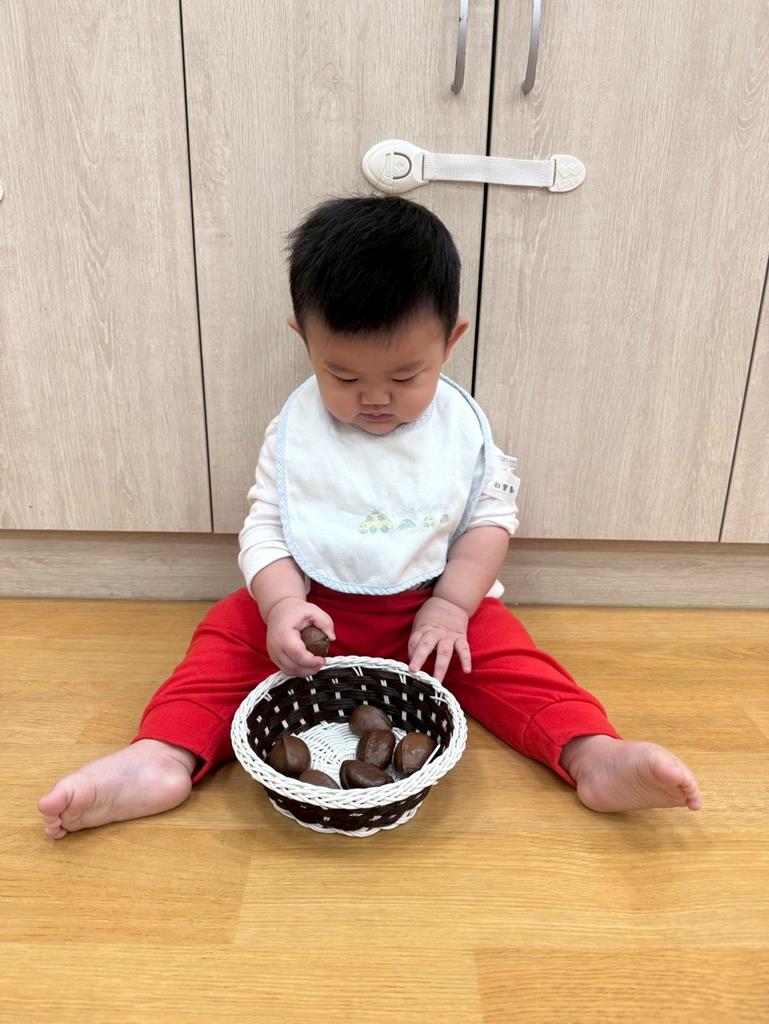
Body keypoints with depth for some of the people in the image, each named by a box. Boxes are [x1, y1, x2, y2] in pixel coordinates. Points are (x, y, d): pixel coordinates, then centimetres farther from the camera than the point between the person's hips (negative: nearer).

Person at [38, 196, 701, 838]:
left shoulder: (464, 427, -7)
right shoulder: (295, 431, -9)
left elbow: (492, 517, -4)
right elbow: (265, 526, -9)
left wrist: (451, 605, -16)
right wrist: (282, 604, -27)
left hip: (436, 605, 0)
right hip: (315, 604, 1)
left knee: (507, 652, -19)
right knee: (231, 633, -16)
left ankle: (593, 755, -20)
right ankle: (163, 758, -21)